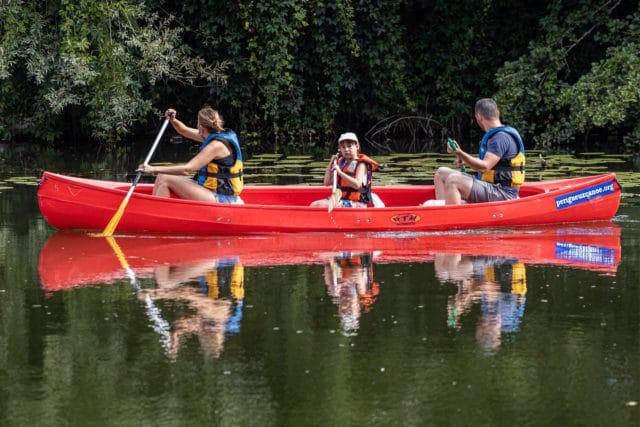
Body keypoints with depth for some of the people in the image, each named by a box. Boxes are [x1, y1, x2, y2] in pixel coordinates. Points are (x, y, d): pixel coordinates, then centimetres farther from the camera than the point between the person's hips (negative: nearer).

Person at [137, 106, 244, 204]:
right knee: (162, 177, 8)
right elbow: (184, 130, 22)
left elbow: (186, 170, -25)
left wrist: (154, 169, -24)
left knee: (165, 180, -14)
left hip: (219, 199, -10)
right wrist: (173, 120, 1)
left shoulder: (217, 145, -20)